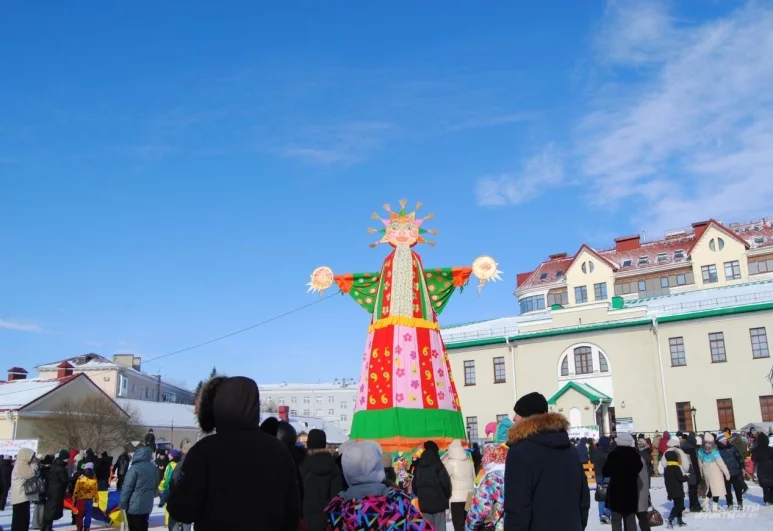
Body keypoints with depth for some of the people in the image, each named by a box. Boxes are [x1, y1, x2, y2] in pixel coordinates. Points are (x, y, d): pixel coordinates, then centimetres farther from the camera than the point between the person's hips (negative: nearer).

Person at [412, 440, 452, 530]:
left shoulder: (419, 466, 10)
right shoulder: (438, 465, -7)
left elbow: (414, 484, 13)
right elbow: (445, 482, -11)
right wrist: (447, 496, 5)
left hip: (424, 502, 5)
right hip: (438, 501, -5)